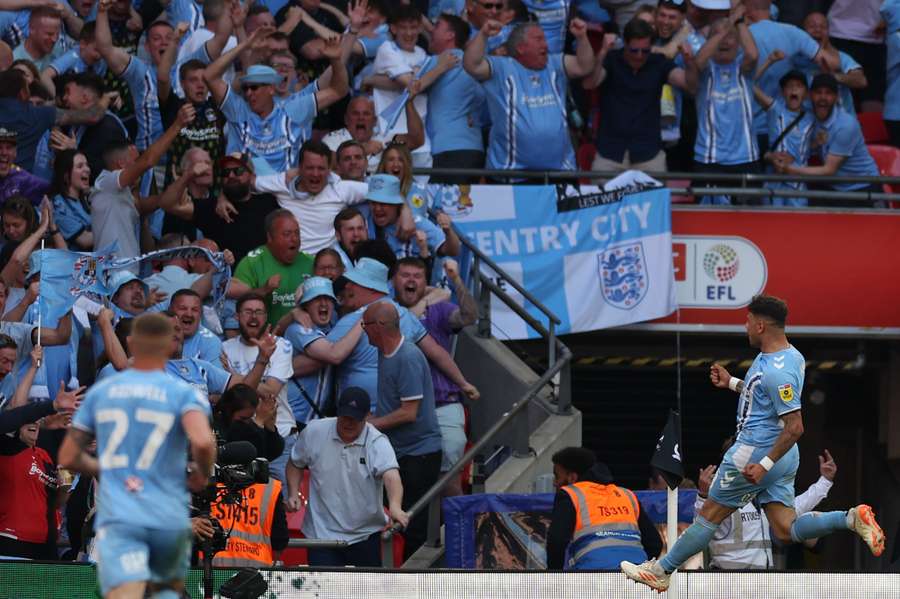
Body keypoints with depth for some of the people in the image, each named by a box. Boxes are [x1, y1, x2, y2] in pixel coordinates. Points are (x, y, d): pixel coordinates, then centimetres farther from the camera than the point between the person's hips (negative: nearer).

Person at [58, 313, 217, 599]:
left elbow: (68, 458, 15)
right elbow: (203, 442, -20)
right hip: (169, 519, 0)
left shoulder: (100, 392, 10)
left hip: (117, 519, 0)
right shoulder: (183, 394, -1)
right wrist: (203, 474, 2)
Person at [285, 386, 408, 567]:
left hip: (365, 533, 0)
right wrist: (293, 493, -3)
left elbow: (391, 476, -32)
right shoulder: (314, 432, -5)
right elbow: (295, 464, 14)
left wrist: (395, 507, -51)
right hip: (322, 533, 0)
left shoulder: (377, 443, -14)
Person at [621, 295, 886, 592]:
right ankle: (851, 518, -10)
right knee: (786, 531, 5)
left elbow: (795, 427, -26)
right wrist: (732, 383, 23)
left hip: (755, 454, -10)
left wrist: (764, 465, -26)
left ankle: (661, 571, 16)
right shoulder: (791, 356, 7)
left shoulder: (776, 372, -24)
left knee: (710, 514, 4)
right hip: (782, 458, 10)